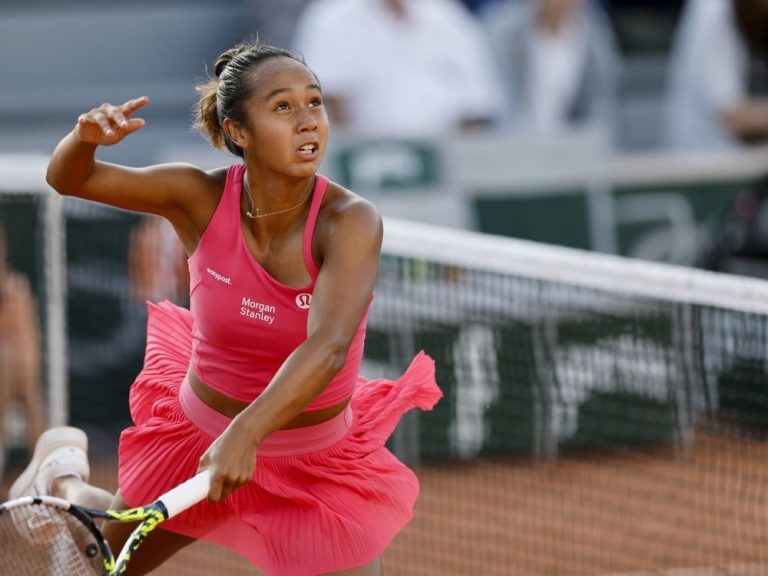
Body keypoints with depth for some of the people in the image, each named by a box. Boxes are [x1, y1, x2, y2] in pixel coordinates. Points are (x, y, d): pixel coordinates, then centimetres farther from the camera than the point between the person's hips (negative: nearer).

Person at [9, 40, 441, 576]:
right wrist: (87, 137, -32)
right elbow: (70, 178, -8)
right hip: (200, 430, 2)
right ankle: (63, 468, 55)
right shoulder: (203, 198, -19)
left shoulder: (351, 221, -29)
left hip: (320, 463, -2)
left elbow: (328, 348, -43)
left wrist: (246, 434, -57)